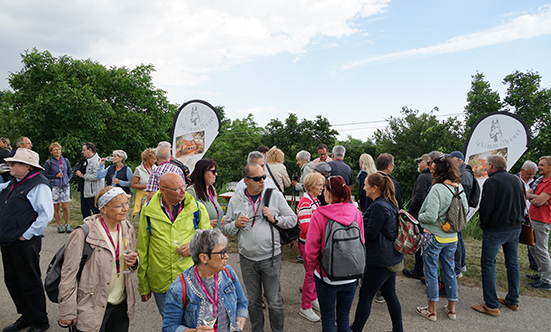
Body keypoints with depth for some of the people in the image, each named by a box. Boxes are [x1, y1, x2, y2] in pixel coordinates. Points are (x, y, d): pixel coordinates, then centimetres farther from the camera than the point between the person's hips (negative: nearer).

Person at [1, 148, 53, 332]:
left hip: (25, 243, -9)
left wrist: (27, 235, -20)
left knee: (30, 283, 3)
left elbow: (46, 214, -23)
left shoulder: (39, 185, -16)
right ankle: (26, 317, 36)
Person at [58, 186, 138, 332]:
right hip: (93, 308, -5)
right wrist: (67, 313, -9)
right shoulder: (83, 234, -18)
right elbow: (68, 274, -12)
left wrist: (133, 262, -10)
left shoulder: (128, 229, 0)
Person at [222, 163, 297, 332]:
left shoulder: (275, 195, -3)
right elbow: (225, 229, 6)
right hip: (247, 258, 2)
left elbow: (292, 219, 1)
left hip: (271, 257, -1)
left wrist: (275, 219, -14)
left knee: (274, 300, 8)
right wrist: (236, 224, -14)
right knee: (253, 300, 18)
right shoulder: (235, 200, 1)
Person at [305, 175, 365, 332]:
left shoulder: (319, 215, -18)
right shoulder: (356, 213, -6)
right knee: (344, 318, 20)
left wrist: (313, 267, 4)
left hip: (326, 277, -3)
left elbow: (311, 247, -13)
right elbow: (361, 243, 3)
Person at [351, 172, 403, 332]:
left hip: (379, 261, -10)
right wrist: (360, 219, 9)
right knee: (390, 294, 19)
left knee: (365, 296, 4)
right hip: (392, 257, 10)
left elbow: (370, 234, -22)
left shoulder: (379, 207, -22)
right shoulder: (389, 203, 9)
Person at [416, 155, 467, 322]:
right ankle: (451, 308, 30)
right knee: (450, 270, 18)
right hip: (452, 237, 7)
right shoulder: (460, 188, 1)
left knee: (431, 271, 7)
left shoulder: (437, 189, -22)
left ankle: (431, 310, 19)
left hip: (434, 236, -7)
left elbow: (430, 216, -26)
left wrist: (419, 217, -7)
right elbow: (465, 210, 13)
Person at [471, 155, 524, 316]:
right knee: (513, 263, 17)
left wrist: (484, 225, -2)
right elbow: (523, 204, 16)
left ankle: (491, 305, 2)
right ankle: (513, 300, 28)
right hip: (515, 228, 8)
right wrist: (517, 220, 21)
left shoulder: (491, 182, -15)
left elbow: (486, 208, -16)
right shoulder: (516, 180, 8)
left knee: (488, 264, -1)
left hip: (495, 230, -8)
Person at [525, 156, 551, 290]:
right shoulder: (540, 180, 15)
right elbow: (526, 194, 11)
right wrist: (536, 197, -9)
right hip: (534, 218, 10)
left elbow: (538, 201, -20)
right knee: (533, 247, 18)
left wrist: (532, 197, 1)